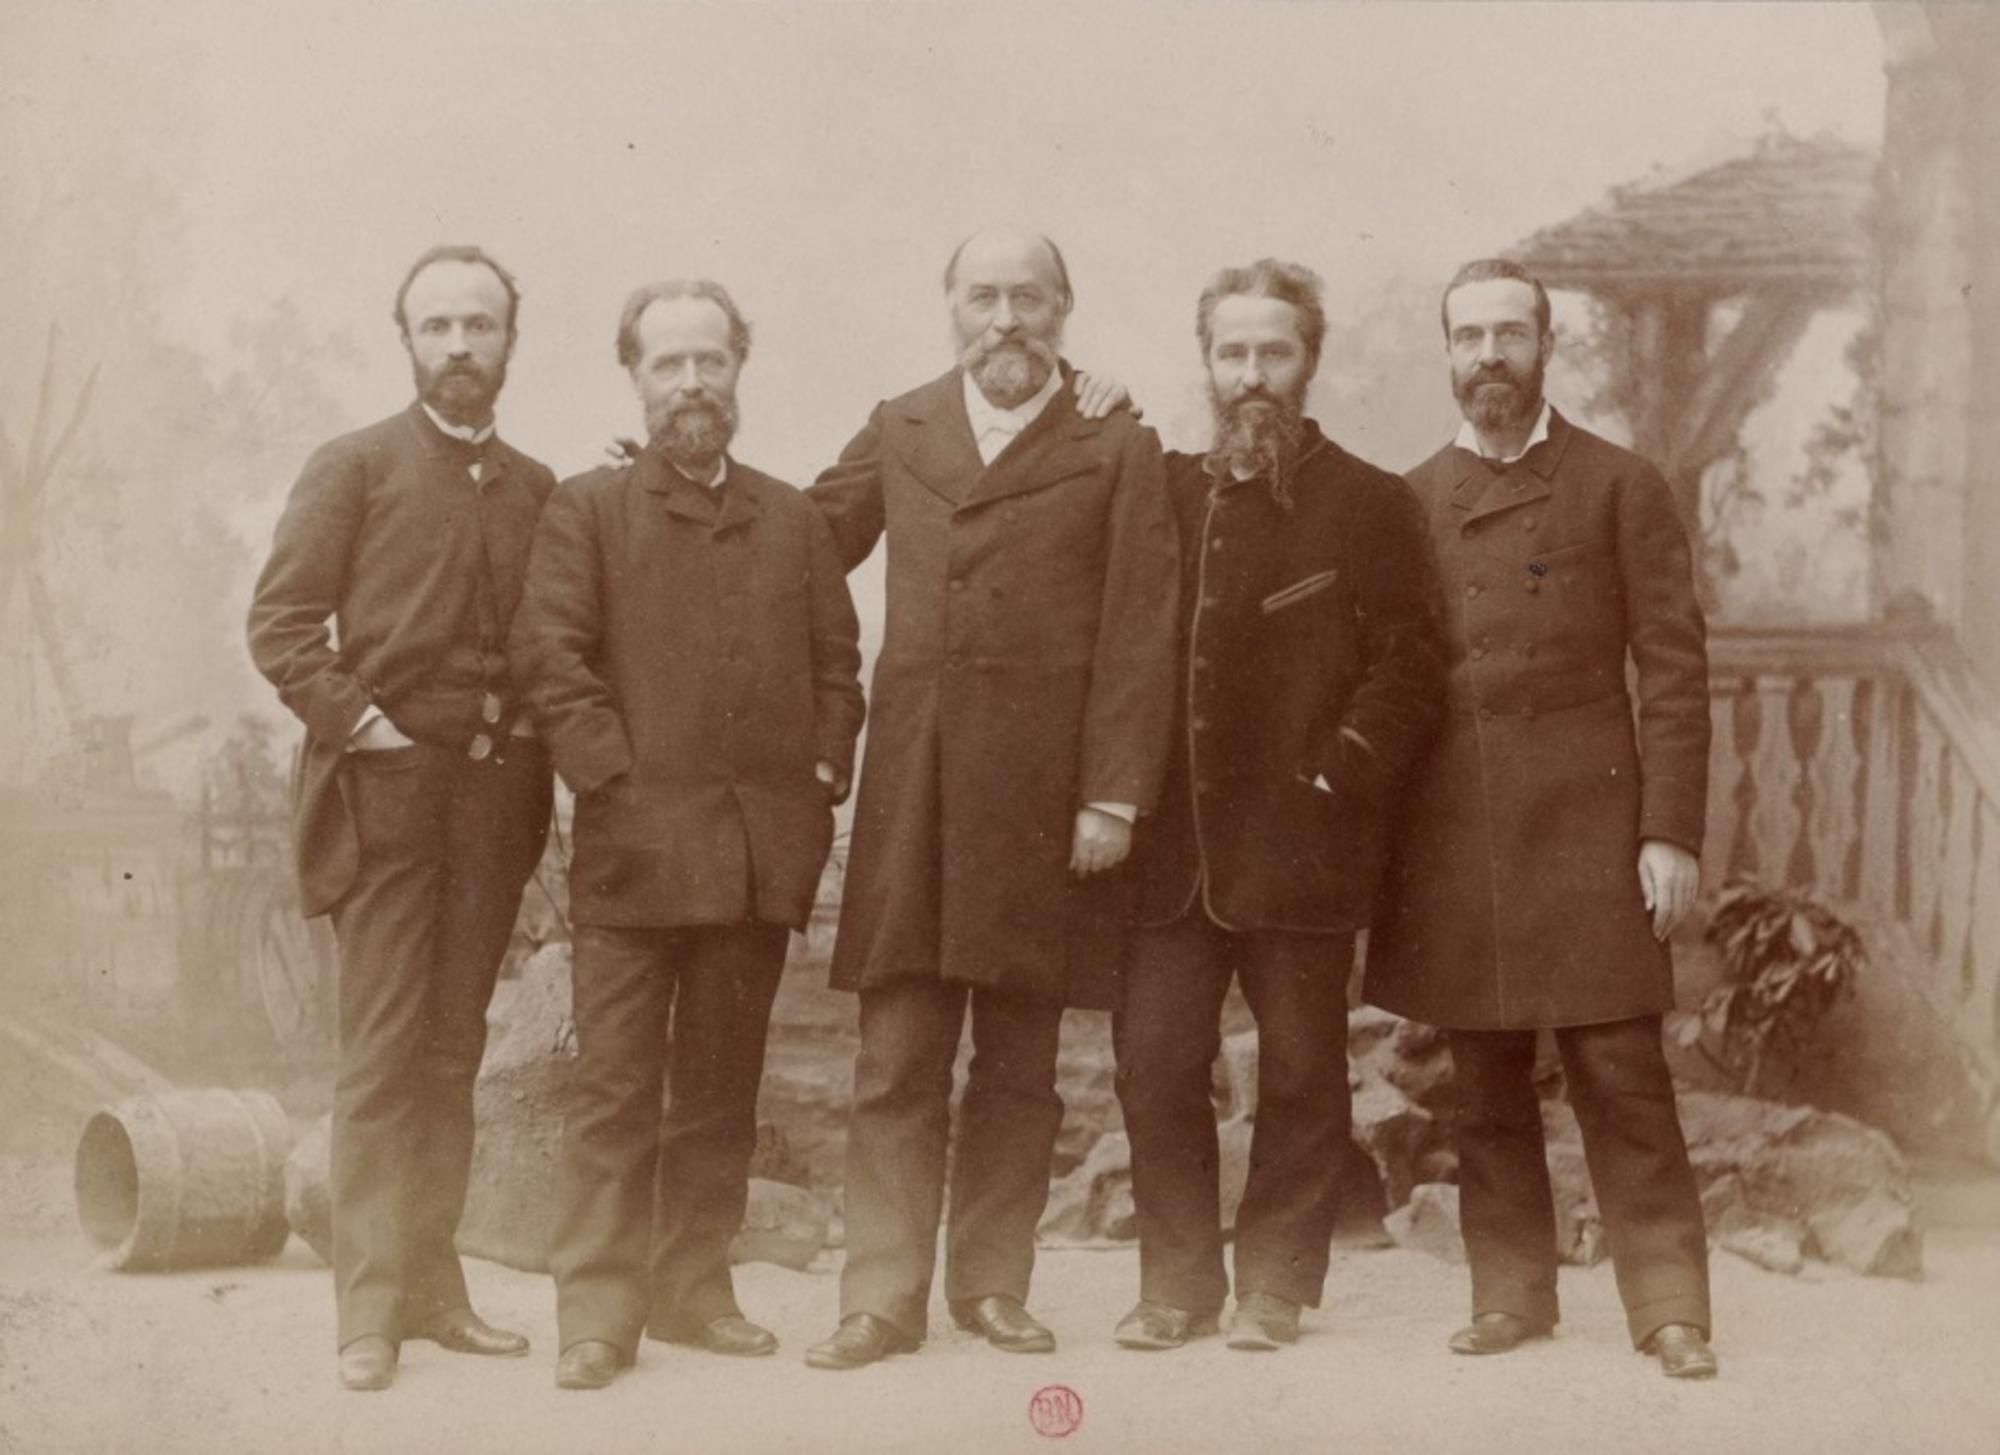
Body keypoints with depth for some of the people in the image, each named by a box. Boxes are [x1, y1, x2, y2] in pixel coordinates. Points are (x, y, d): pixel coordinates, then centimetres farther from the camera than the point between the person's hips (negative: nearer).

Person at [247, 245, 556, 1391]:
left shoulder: (539, 490, 14)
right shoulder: (355, 468, 4)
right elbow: (282, 623, -2)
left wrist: (533, 740, 1)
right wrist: (355, 720, -11)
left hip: (495, 797, 4)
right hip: (386, 789, -4)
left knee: (452, 1055, 7)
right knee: (383, 1053, -6)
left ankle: (433, 1285, 14)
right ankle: (370, 1309, -3)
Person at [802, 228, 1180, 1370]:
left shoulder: (1118, 449, 2)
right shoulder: (898, 433, 13)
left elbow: (1139, 638, -3)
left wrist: (1114, 795, -9)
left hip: (1044, 795, -2)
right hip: (912, 793, 2)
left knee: (1019, 1064, 7)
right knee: (897, 1063, 2)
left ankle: (993, 1285, 18)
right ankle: (883, 1298, 7)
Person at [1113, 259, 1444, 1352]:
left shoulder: (1371, 506, 2)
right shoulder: (1166, 493, 13)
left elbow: (1410, 673, -3)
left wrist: (1335, 777, -11)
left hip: (1302, 848, -3)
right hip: (1173, 847, 3)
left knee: (1299, 1076, 4)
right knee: (1153, 1065, 0)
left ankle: (1275, 1287, 16)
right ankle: (1176, 1283, 13)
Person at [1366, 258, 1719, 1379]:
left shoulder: (1622, 487, 3)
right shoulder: (1408, 504, 12)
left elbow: (1675, 668, -1)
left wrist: (1673, 832, -9)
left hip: (1586, 828, -3)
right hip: (1451, 842, 3)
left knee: (1622, 1077, -4)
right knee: (1487, 1086, 8)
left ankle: (1671, 1307, 4)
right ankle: (1512, 1296, 18)